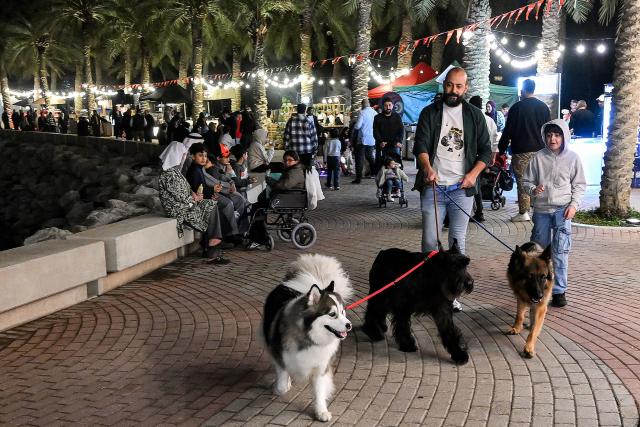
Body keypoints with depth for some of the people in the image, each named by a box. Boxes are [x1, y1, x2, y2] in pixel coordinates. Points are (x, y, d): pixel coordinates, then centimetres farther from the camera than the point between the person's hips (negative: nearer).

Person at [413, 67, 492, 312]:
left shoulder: (475, 115, 10)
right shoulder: (430, 113, 6)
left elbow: (485, 150, 10)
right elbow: (420, 145, -6)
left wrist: (473, 174, -8)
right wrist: (428, 168, -26)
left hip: (462, 188, 1)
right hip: (433, 186, -1)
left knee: (458, 241, 4)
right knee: (430, 240, -3)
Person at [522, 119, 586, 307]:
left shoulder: (572, 158, 0)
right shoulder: (538, 157, 0)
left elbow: (579, 185, 6)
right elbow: (527, 181, 8)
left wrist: (574, 204, -6)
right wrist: (533, 189, -13)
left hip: (562, 210, -1)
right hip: (541, 209, 2)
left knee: (560, 252, -3)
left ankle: (559, 290, 5)